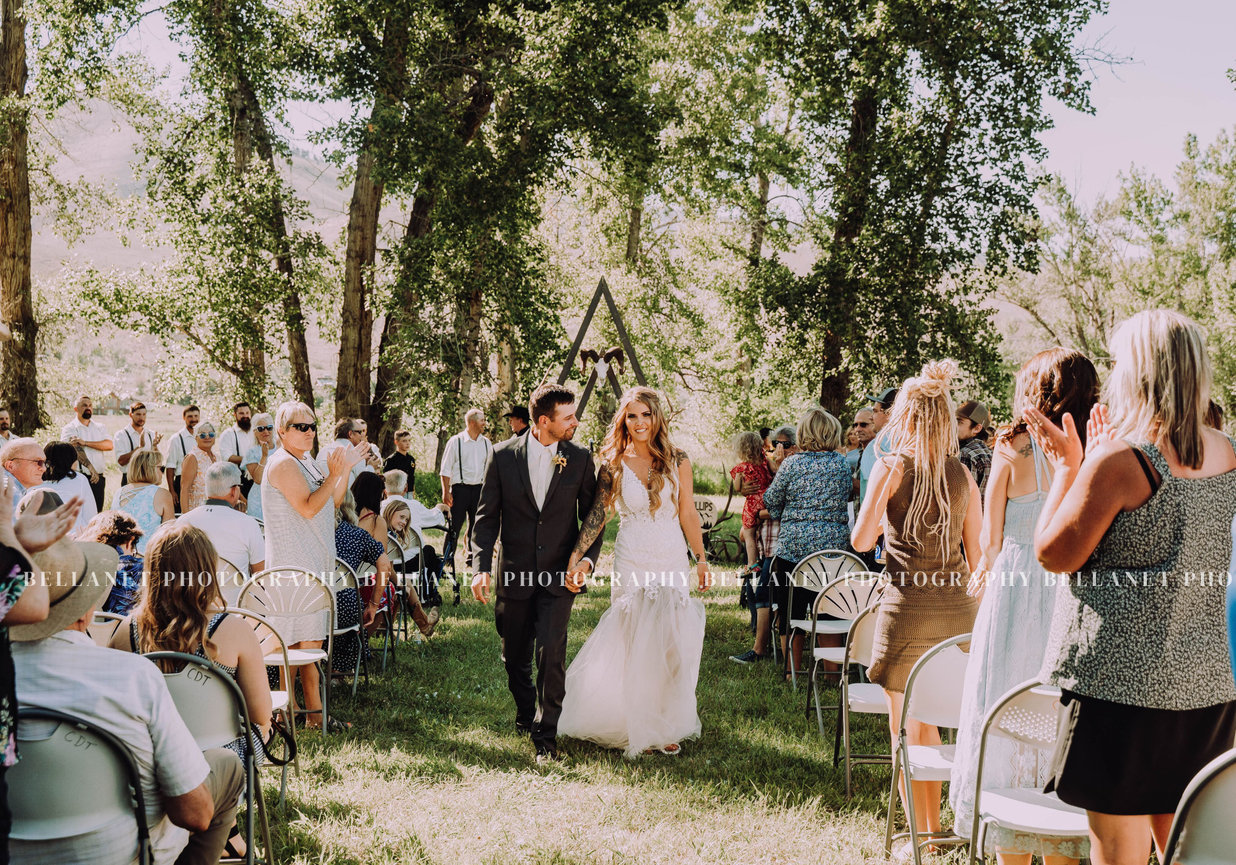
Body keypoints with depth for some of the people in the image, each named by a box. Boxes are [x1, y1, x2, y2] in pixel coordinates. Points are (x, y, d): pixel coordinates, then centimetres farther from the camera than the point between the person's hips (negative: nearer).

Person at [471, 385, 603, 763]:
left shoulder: (580, 459, -1)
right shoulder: (504, 455, -4)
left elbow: (592, 516, 6)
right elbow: (487, 516, 0)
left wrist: (587, 558, -9)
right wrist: (482, 567, -9)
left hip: (560, 575, -1)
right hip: (515, 575, 1)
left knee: (551, 653, -13)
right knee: (514, 657, 13)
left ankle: (546, 735, -1)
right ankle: (525, 713, 40)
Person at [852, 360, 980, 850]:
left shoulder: (893, 466, -5)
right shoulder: (963, 474, 7)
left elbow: (861, 540, -9)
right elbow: (976, 555, 10)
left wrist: (883, 477, 1)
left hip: (908, 605, -5)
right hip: (956, 610, 5)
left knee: (904, 727, 6)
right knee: (928, 724, 20)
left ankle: (921, 833, 8)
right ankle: (934, 825, 28)